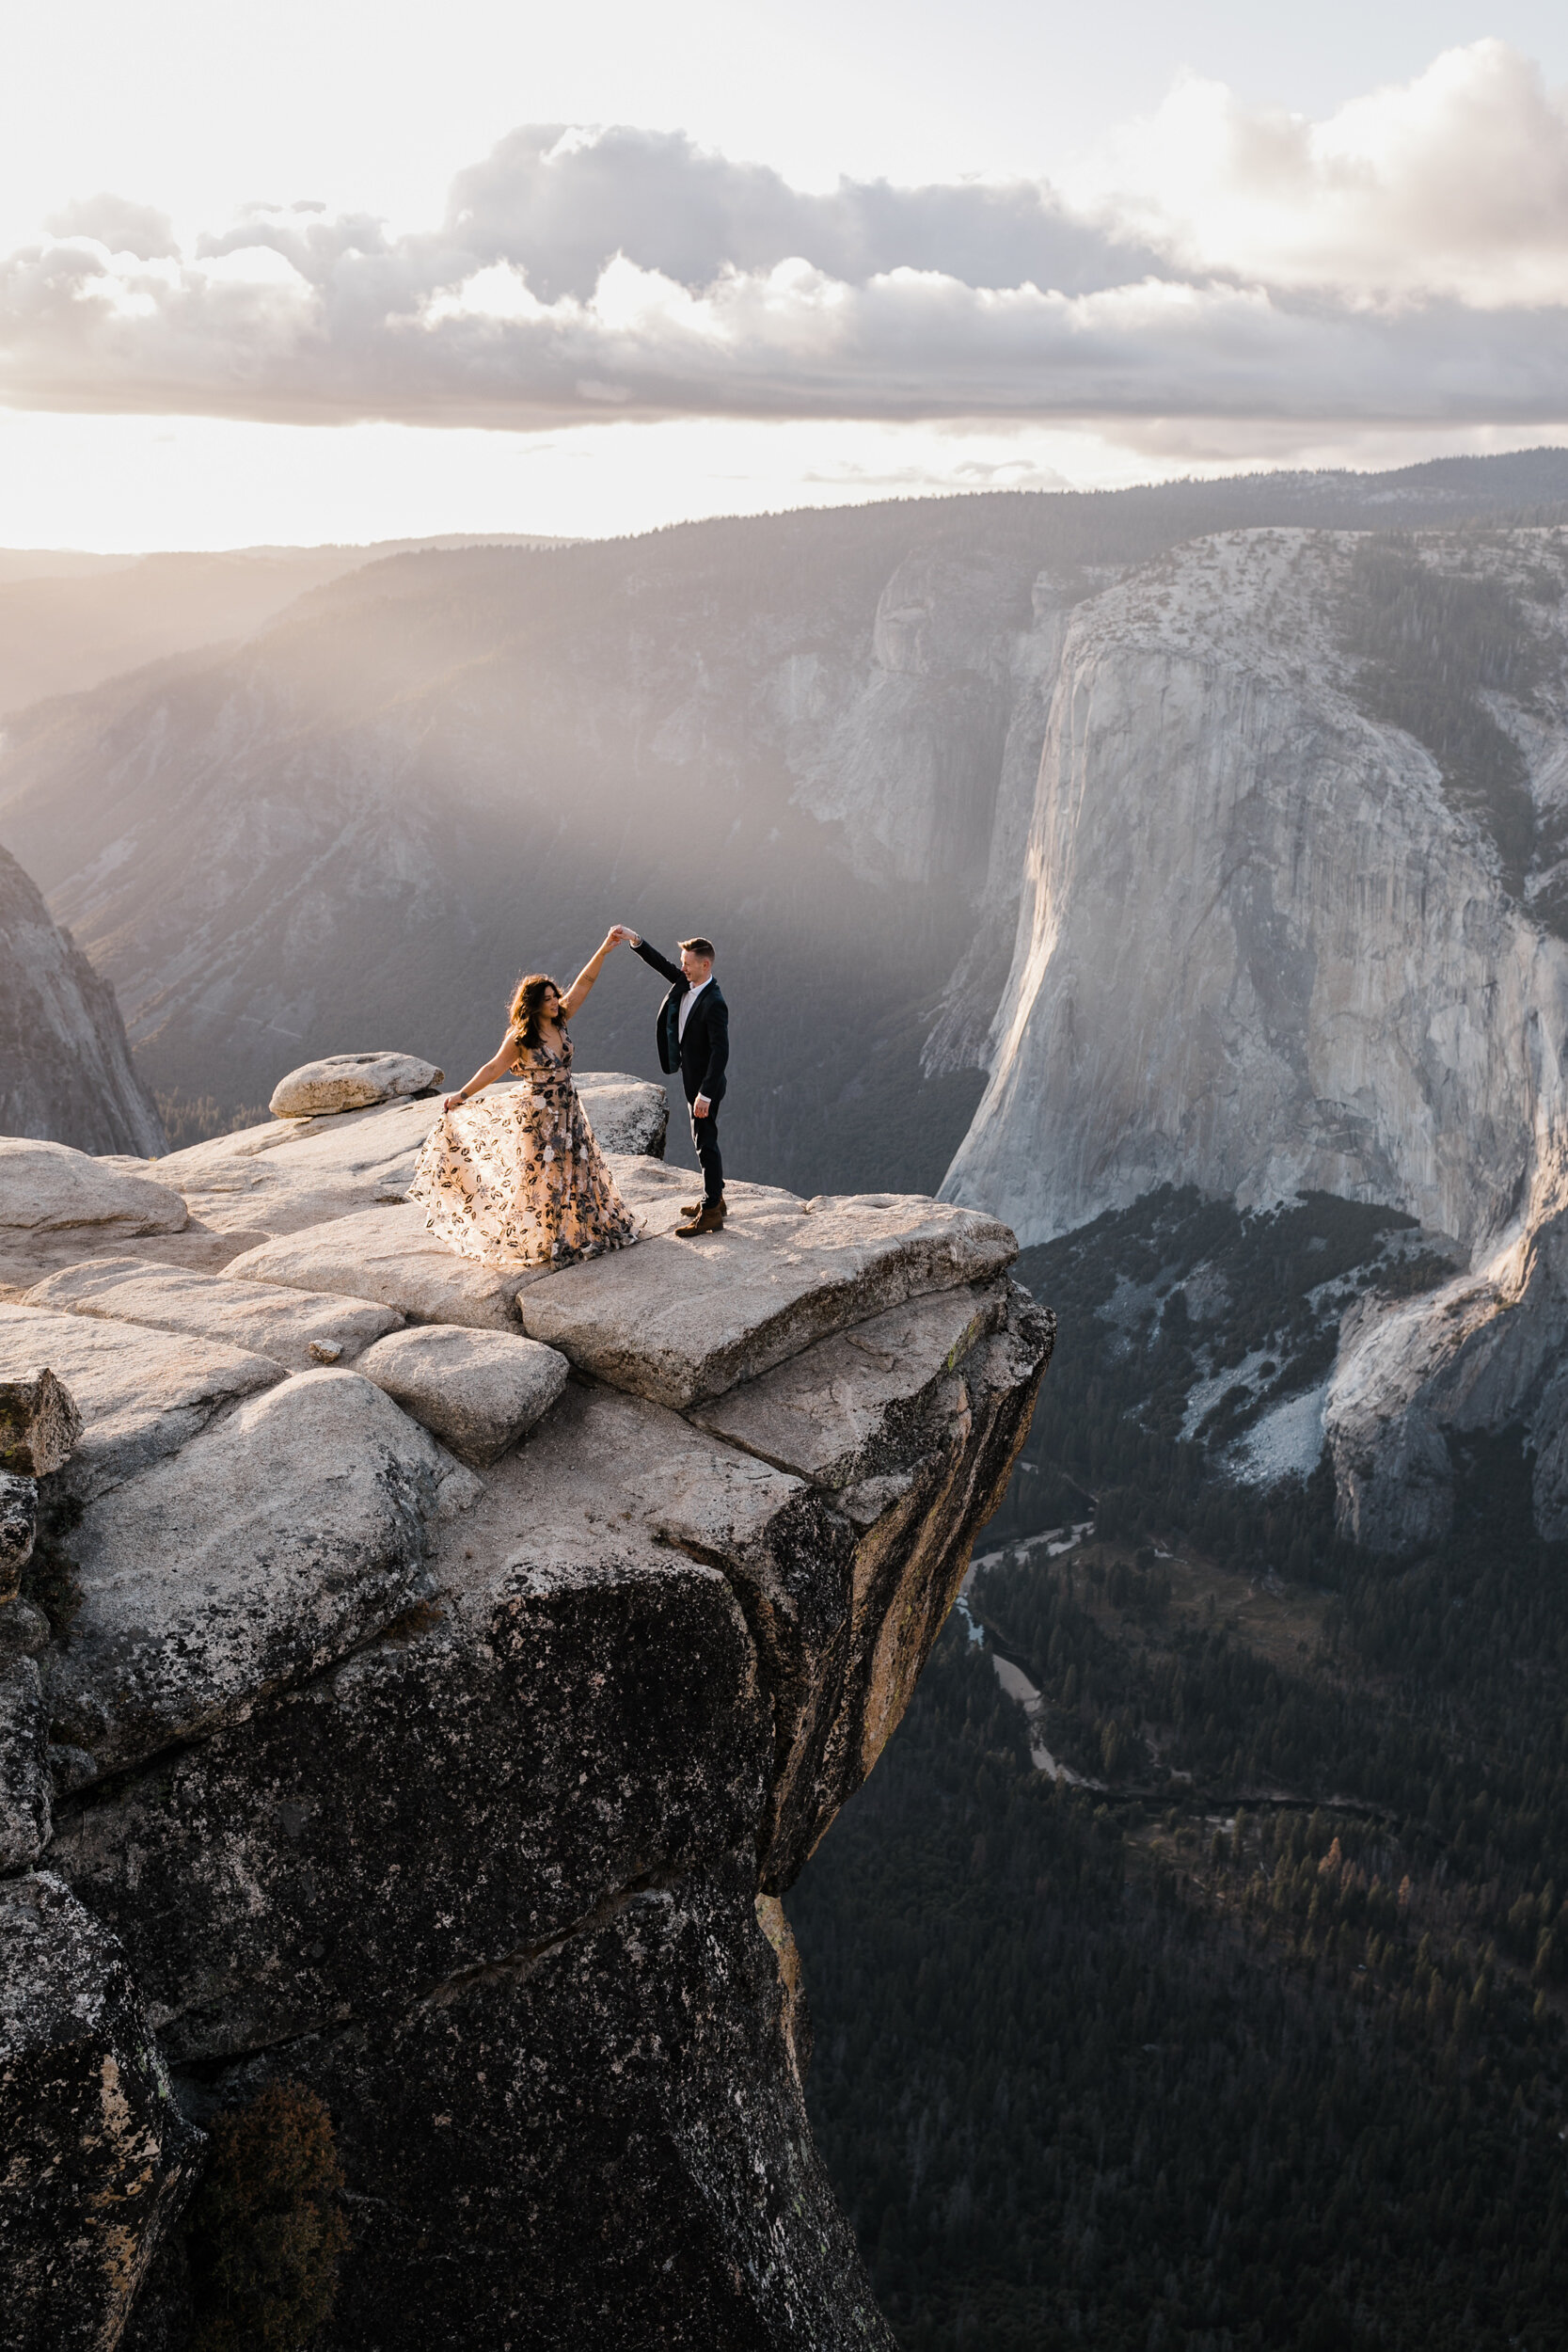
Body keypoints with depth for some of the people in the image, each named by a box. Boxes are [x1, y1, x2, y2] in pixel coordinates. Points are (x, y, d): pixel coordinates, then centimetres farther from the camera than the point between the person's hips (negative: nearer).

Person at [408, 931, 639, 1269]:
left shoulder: (560, 1021, -2)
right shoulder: (519, 1037, -16)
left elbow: (584, 982, -3)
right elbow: (494, 1068, -14)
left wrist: (604, 950, -9)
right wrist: (462, 1095, -19)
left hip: (567, 1110, 6)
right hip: (538, 1113, -6)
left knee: (574, 1169, 16)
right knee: (540, 1175, 3)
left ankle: (577, 1231, 33)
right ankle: (540, 1241, 15)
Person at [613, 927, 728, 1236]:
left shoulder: (714, 1003, -26)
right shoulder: (686, 982, 1)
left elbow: (720, 1051, -27)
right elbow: (660, 964, 7)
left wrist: (705, 1093, -29)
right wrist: (633, 939, -9)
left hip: (706, 1084, -10)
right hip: (695, 1081, 10)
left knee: (705, 1143, -4)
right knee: (704, 1140, 20)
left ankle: (710, 1212, 2)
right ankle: (714, 1197, 33)